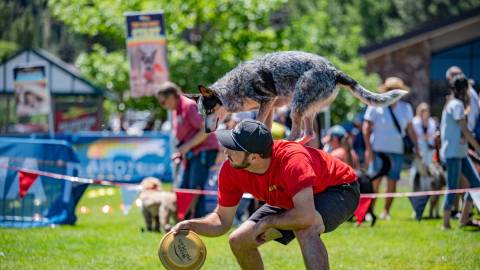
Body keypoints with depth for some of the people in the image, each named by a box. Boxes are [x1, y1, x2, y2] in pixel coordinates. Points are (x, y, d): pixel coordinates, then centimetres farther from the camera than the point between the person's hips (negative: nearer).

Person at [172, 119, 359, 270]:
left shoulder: (292, 160, -41)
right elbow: (222, 220, -8)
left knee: (304, 229, -38)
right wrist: (191, 225, -28)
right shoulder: (230, 171, -20)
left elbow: (306, 216, -50)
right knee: (239, 242, 1)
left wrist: (267, 222, -33)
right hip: (289, 200, 7)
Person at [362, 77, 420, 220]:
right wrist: (368, 148, -10)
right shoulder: (376, 106, -1)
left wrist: (416, 148, 10)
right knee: (374, 181, -8)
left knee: (392, 182, 2)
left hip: (396, 151, 4)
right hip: (378, 150, -3)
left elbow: (410, 130, 16)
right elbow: (366, 127, -2)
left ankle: (386, 211, 12)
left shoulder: (405, 108, 11)